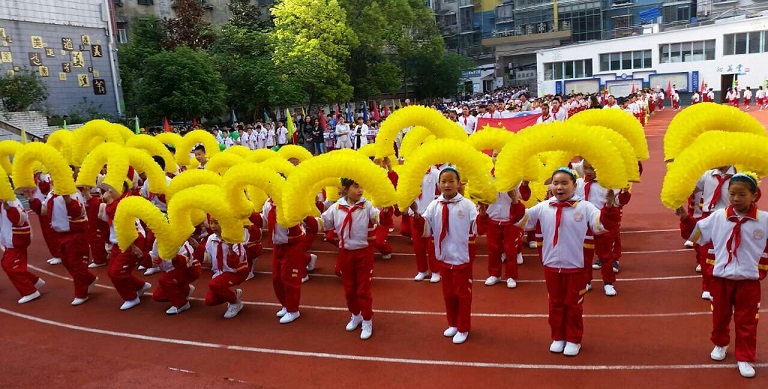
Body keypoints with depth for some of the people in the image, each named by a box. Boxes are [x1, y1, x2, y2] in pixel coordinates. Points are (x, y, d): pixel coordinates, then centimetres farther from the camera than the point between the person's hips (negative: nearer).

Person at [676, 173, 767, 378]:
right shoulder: (718, 217, -3)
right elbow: (696, 232, 4)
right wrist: (685, 219, -7)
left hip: (749, 280, -2)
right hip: (721, 277, 2)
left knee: (746, 321, 8)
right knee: (720, 315, 18)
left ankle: (745, 358, 22)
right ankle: (720, 344, 41)